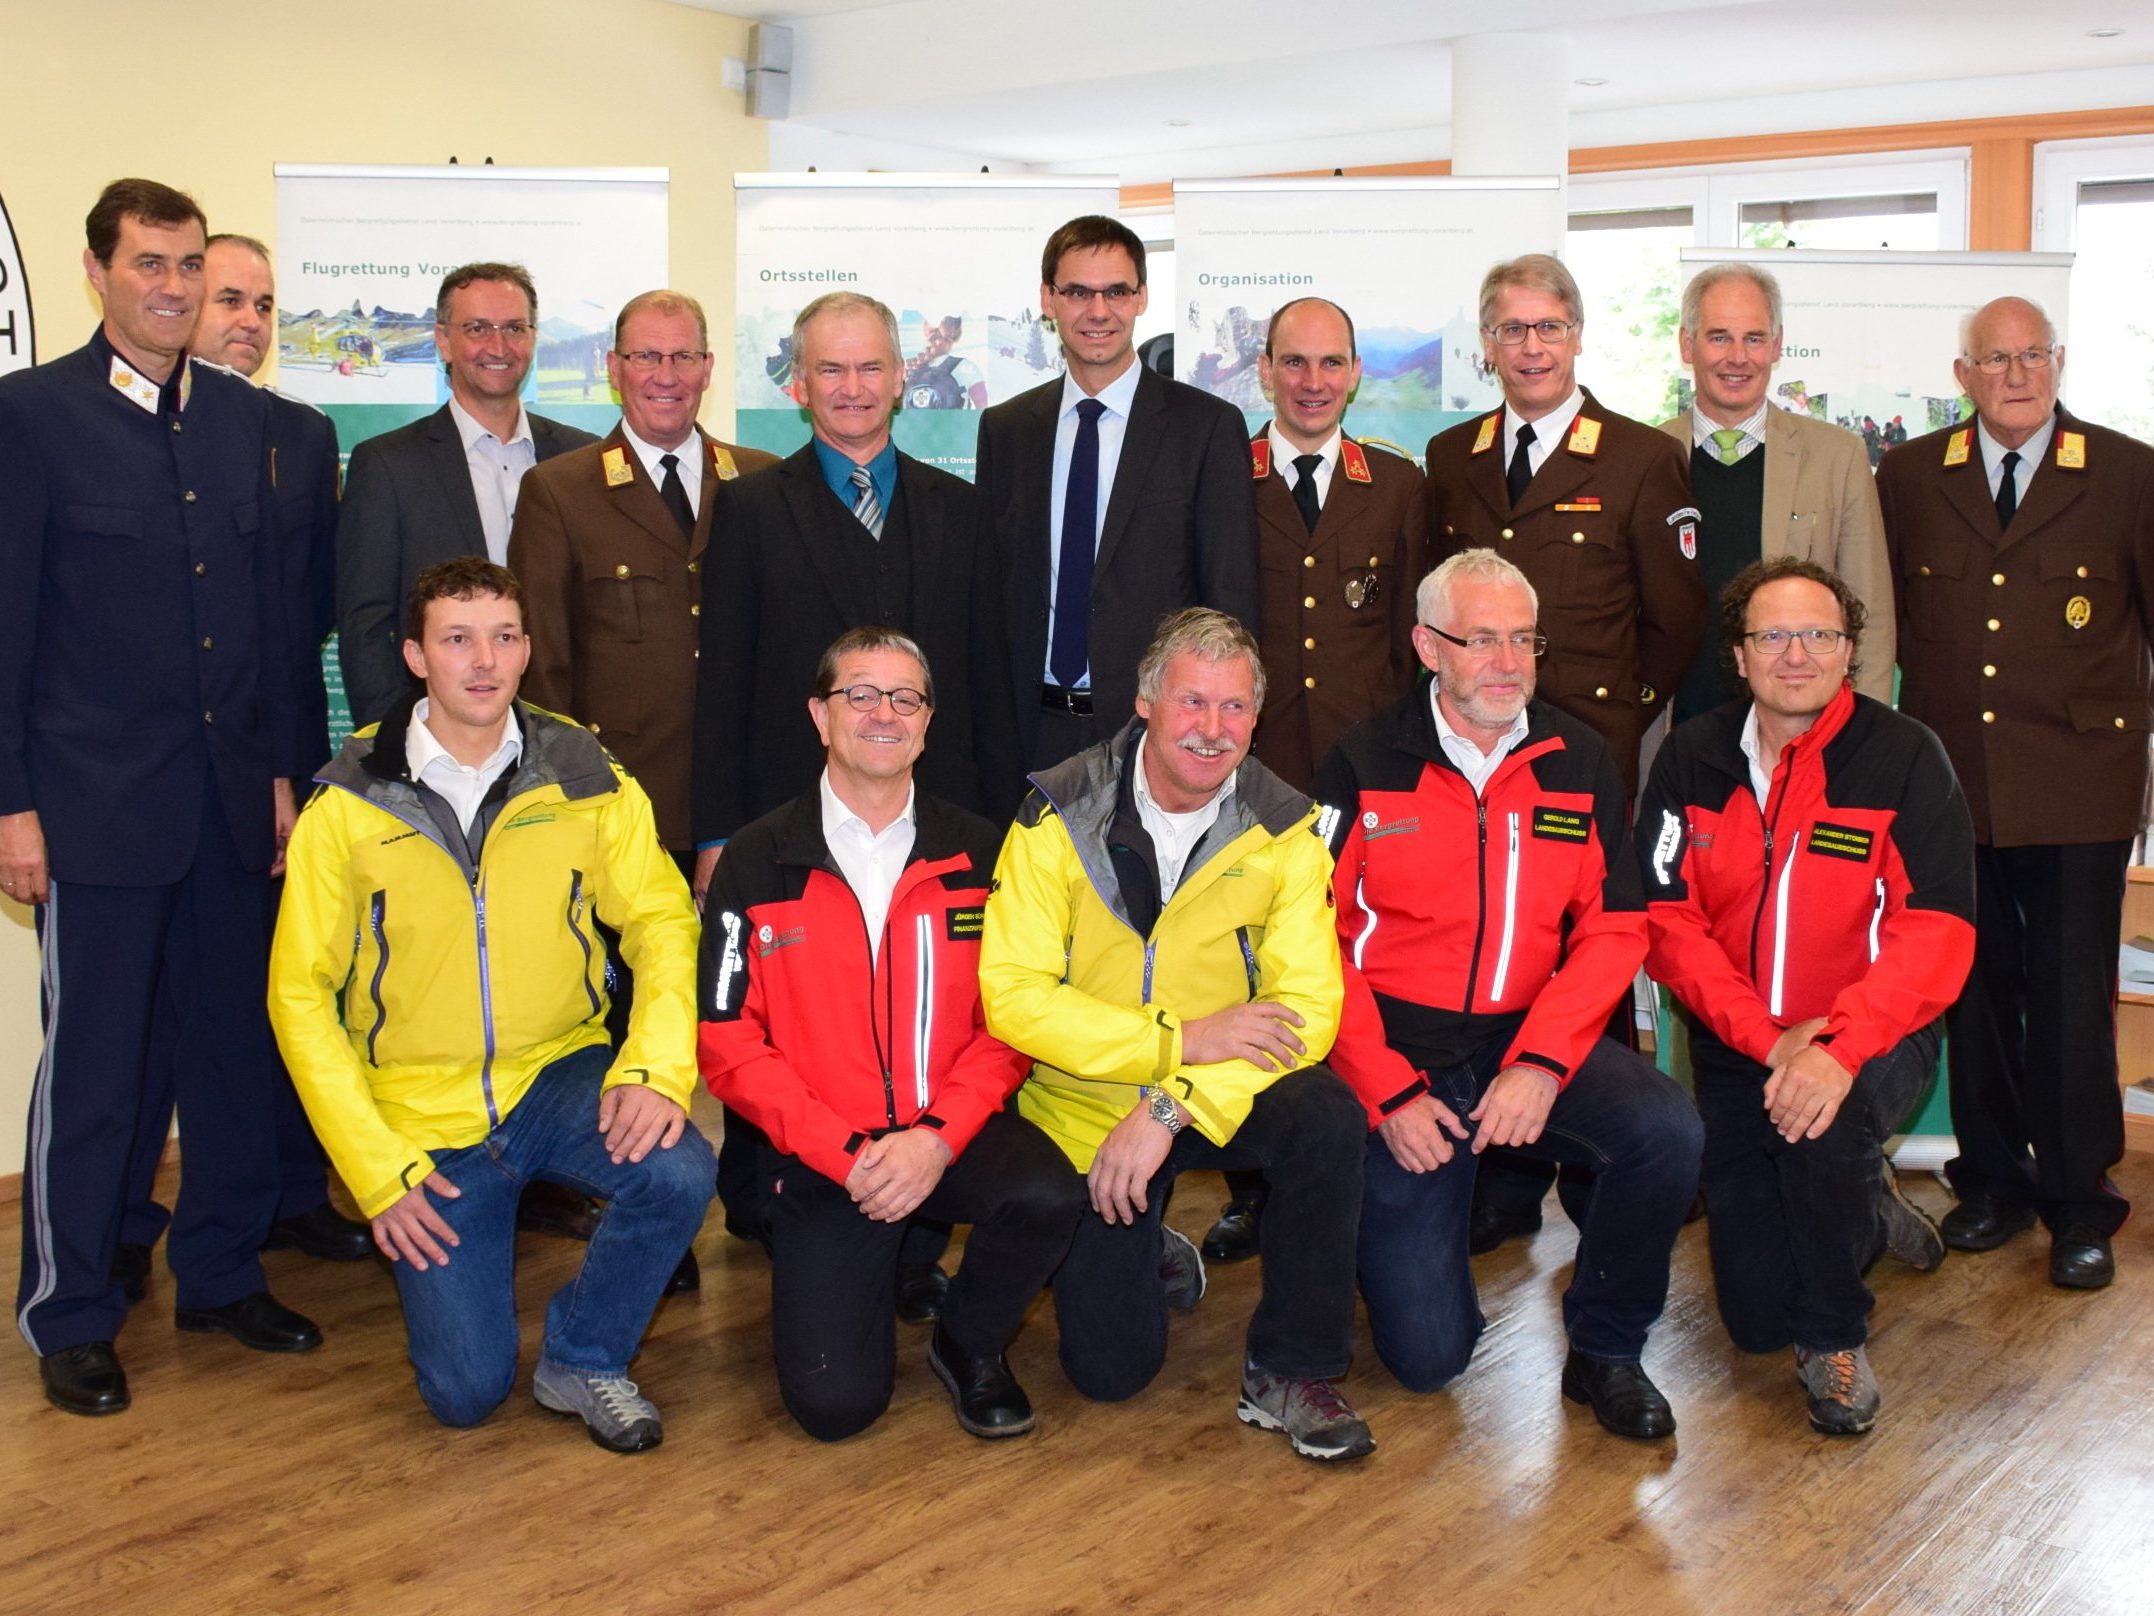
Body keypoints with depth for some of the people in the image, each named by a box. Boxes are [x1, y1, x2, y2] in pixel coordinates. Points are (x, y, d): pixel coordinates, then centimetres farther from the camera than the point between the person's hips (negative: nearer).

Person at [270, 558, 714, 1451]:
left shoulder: (585, 780, -4)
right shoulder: (349, 805, -8)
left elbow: (663, 923, -3)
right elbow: (300, 994, -5)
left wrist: (656, 1068, -22)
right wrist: (378, 1171, -12)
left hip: (559, 1074, 1)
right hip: (423, 1110, -1)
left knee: (678, 1173, -30)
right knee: (466, 1390, -5)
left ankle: (583, 1358, -1)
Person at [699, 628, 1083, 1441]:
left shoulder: (978, 854, 4)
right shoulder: (758, 861, -1)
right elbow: (726, 1040, -4)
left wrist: (938, 1138, -15)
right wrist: (846, 1153, -14)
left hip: (954, 1132, 1)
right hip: (821, 1153, -1)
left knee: (1049, 1194, -31)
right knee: (836, 1401, -14)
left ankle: (969, 1343, 2)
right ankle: (885, 1261, 22)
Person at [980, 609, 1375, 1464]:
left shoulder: (1283, 831, -9)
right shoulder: (1056, 821, -12)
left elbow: (1309, 1005, -16)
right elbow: (1012, 998, -18)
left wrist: (1173, 1106, -28)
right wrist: (1184, 1039, -27)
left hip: (1225, 1096, 1)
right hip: (1087, 1106, -1)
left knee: (1327, 1115, -32)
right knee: (1110, 1369, -4)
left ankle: (1290, 1372, -10)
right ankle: (1151, 1255, 33)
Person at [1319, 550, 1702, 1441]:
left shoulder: (1580, 762, 3)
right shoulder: (1363, 764, -4)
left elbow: (1613, 931, -1)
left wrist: (1541, 1062, -16)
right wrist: (1387, 1094, -14)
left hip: (1531, 1041, 3)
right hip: (1400, 1054, -2)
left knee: (1666, 1130, -28)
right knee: (1426, 1351, -7)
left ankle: (1605, 1350, -2)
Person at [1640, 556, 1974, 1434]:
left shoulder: (1904, 757, -11)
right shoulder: (1691, 758, -3)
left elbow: (1935, 932, -20)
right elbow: (1665, 918, -9)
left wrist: (1837, 1048, -35)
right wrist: (1767, 1037, -23)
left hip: (1869, 1039, -3)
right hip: (1735, 1046, 3)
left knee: (1820, 1123, -38)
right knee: (1756, 1317, 3)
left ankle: (1835, 1337, -9)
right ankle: (1866, 1206, 39)